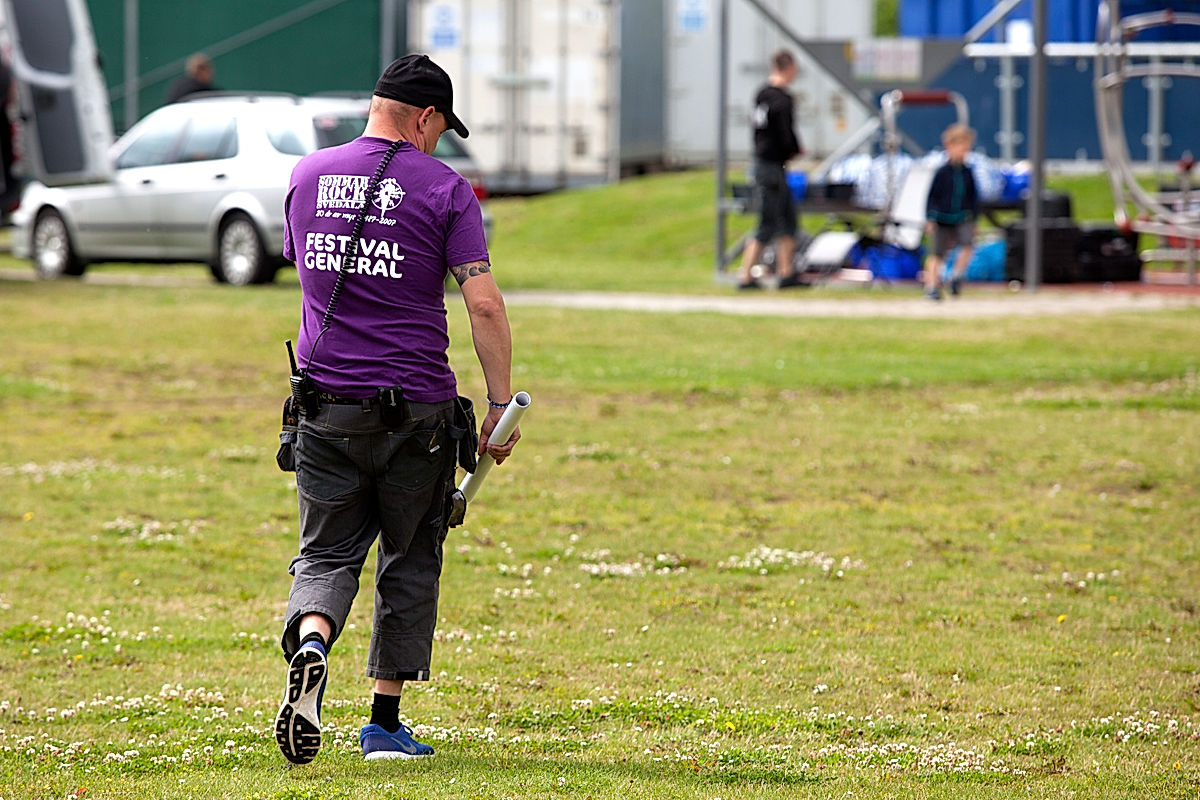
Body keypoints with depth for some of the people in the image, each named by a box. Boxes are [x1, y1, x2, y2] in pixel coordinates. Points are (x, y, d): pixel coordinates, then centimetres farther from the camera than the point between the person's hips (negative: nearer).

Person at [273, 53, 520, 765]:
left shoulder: (308, 175, 8)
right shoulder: (444, 188, -5)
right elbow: (485, 304, -13)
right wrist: (502, 403, -7)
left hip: (327, 408, 3)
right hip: (417, 411, -2)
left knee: (327, 555, 7)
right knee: (410, 561, 12)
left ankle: (310, 643, -26)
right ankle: (386, 723, 12)